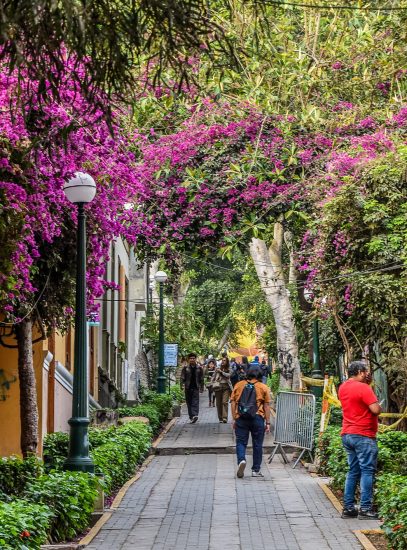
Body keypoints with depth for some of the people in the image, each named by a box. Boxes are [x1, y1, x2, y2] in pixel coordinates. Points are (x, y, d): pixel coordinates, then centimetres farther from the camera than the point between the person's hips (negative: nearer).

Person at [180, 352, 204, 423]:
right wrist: (182, 385, -11)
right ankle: (191, 416, 14)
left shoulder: (199, 368, 8)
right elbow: (182, 377, 3)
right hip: (188, 388, 1)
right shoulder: (185, 368, 5)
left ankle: (195, 415, -25)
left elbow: (201, 379, 12)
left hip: (196, 387, -1)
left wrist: (201, 388, 10)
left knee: (195, 402, -13)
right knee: (189, 402, 6)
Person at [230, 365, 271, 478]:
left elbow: (233, 403, 4)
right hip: (257, 418, -1)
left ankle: (241, 460, -21)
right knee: (257, 445, 8)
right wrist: (267, 423, 3)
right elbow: (266, 406, 0)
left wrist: (234, 419, 8)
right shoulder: (263, 387, 3)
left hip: (241, 418, 1)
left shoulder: (238, 385, 7)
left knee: (241, 442, 6)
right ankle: (256, 470, 12)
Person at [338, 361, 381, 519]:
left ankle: (348, 508, 12)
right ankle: (365, 509, -7)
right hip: (363, 435, -8)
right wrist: (379, 406, 1)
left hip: (347, 435, 8)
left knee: (353, 471, 13)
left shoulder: (343, 388, 11)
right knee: (367, 471, -4)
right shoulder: (363, 388, -15)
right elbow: (375, 410, -21)